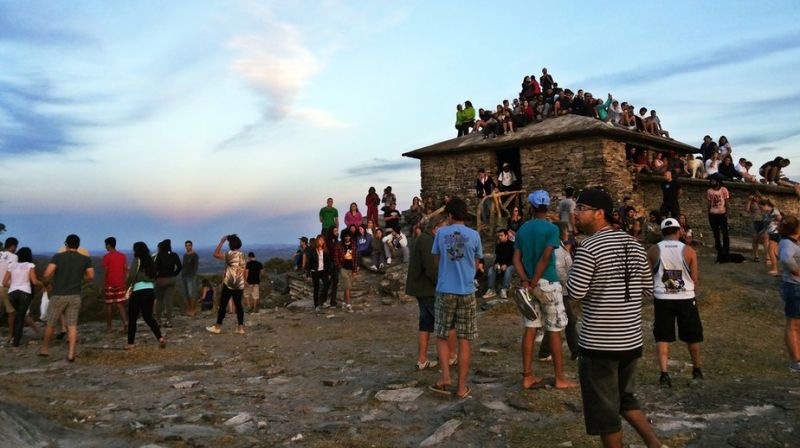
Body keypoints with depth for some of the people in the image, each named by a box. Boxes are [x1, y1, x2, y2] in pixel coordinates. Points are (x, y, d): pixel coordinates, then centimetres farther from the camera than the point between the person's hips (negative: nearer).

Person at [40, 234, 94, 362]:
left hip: (58, 296, -1)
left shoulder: (58, 257, -8)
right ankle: (71, 353, -4)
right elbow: (91, 276, 5)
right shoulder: (85, 259, 0)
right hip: (75, 296, 1)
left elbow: (47, 274, -15)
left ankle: (45, 349, 31)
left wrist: (49, 280, 7)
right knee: (72, 325, 2)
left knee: (51, 324, 15)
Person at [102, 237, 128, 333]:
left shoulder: (107, 256, -7)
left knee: (109, 305, 7)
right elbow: (126, 270, 6)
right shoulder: (122, 256, 7)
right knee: (120, 304, 6)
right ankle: (125, 322, -13)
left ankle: (109, 326, 13)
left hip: (109, 284, -4)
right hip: (120, 284, 4)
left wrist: (103, 285, -5)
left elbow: (105, 271, -11)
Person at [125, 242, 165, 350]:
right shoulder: (150, 261, 12)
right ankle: (160, 338, -4)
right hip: (150, 291, 6)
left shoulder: (136, 260, -6)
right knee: (148, 316, 11)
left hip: (138, 292, -6)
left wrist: (129, 286, 4)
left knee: (132, 318, 8)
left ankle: (131, 343, 14)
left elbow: (131, 277, -11)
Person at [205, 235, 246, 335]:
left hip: (228, 283, -5)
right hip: (240, 284, 5)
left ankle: (217, 327, 9)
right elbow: (244, 271, 9)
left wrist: (221, 242, -5)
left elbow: (215, 254, -9)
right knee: (238, 305, 5)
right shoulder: (243, 255, 8)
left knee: (222, 305, 3)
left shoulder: (230, 254, -9)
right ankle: (241, 327, 2)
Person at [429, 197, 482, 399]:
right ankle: (462, 387, 9)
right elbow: (476, 264, 10)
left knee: (441, 335, 14)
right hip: (467, 292, 0)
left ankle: (445, 377, -1)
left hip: (445, 291, 0)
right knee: (465, 340, 5)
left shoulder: (441, 233, 0)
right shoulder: (474, 235, -1)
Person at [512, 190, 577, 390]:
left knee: (529, 330, 8)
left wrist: (526, 281, -6)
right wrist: (534, 282, -14)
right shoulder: (552, 228, -8)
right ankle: (560, 378, 12)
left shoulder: (523, 229, 7)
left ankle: (527, 376, 12)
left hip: (530, 284, 5)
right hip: (548, 283, -5)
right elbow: (545, 258, -18)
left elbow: (516, 260, 1)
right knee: (554, 331, 4)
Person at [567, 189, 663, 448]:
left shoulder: (589, 248, -16)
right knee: (625, 396, 26)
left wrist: (574, 270, 1)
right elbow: (647, 289, 14)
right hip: (631, 338, 7)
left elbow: (575, 293, -17)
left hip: (599, 342, -7)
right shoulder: (634, 245, 7)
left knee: (603, 407, 8)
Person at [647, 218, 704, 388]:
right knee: (692, 336, 18)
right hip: (686, 298, 1)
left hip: (662, 299, 0)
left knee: (662, 337, 6)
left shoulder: (653, 251, -4)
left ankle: (664, 374, -2)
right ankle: (697, 370, 35)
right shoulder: (688, 251, -4)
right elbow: (695, 279, 0)